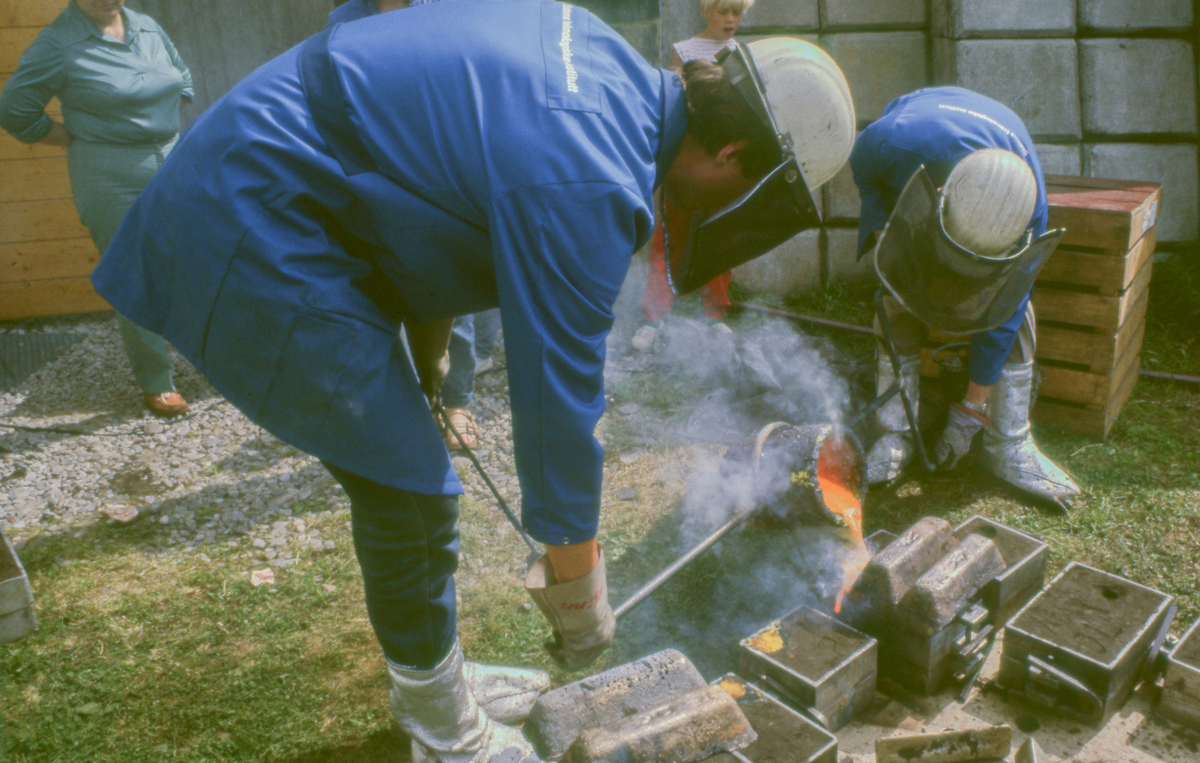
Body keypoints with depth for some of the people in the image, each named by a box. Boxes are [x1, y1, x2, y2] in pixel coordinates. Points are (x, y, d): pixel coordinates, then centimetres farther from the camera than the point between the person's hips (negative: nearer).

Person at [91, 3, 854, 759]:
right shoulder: (589, 185, -25)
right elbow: (557, 394, -21)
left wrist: (429, 345, 21)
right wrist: (578, 586, -5)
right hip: (260, 236, -10)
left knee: (402, 475, 15)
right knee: (412, 494, -4)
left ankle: (433, 680, 34)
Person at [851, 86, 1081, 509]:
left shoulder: (1029, 214, -37)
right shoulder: (901, 138, -46)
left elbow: (1002, 314, -25)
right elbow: (862, 164, -16)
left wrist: (971, 411, -19)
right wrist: (885, 232, -25)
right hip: (905, 186, 0)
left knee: (1011, 304, -14)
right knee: (900, 301, -14)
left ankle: (1009, 447, -3)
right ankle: (895, 438, -3)